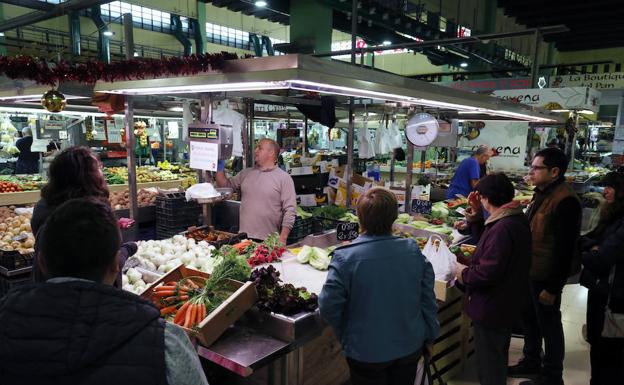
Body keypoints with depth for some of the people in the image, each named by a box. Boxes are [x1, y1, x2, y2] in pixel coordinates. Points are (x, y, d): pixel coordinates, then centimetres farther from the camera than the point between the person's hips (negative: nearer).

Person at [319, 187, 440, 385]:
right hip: (410, 348, 3)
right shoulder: (413, 250, -12)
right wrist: (429, 337, 12)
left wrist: (345, 336, 2)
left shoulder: (345, 258, -24)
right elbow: (428, 300, -3)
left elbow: (329, 306, -18)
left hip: (367, 353, -3)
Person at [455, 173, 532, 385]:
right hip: (506, 304, 10)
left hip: (491, 309, -10)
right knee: (498, 358, 29)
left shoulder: (502, 228, -30)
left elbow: (489, 273, -32)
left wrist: (464, 274, -14)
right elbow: (487, 245, 14)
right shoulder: (516, 219, 3)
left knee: (489, 363, 8)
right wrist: (476, 219, 3)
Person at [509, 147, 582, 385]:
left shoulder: (565, 201, -22)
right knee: (530, 319, 21)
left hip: (546, 277, -9)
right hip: (531, 271, 9)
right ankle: (531, 362, 40)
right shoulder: (543, 194, 8)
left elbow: (564, 249, -23)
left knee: (549, 325, 8)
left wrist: (552, 287, -20)